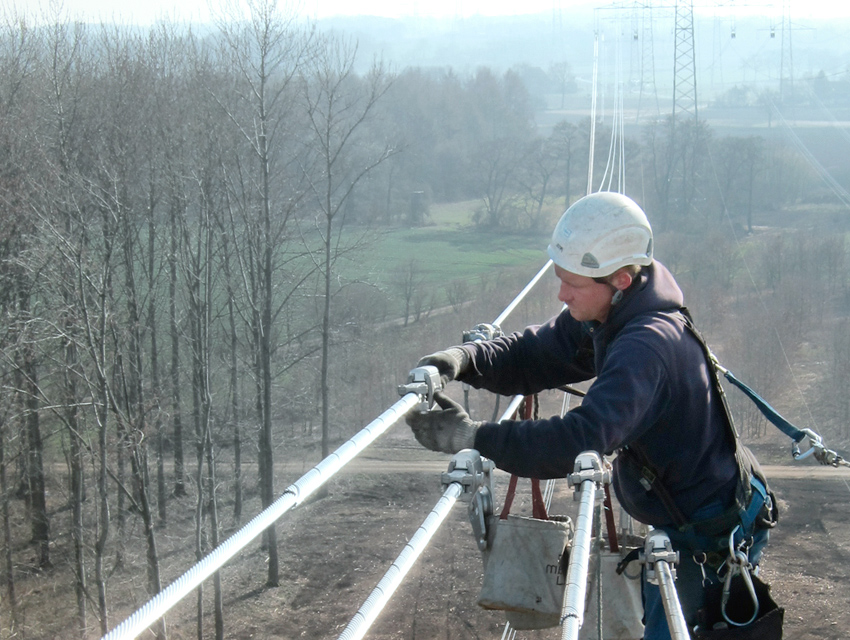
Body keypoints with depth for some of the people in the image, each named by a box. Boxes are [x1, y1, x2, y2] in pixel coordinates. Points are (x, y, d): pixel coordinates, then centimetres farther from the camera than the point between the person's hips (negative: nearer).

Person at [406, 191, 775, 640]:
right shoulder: (604, 318, -4)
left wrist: (471, 438, -46)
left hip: (715, 536, -10)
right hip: (680, 523, 10)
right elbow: (531, 357, 0)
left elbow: (585, 438, -46)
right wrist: (462, 360, -20)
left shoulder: (648, 345, -34)